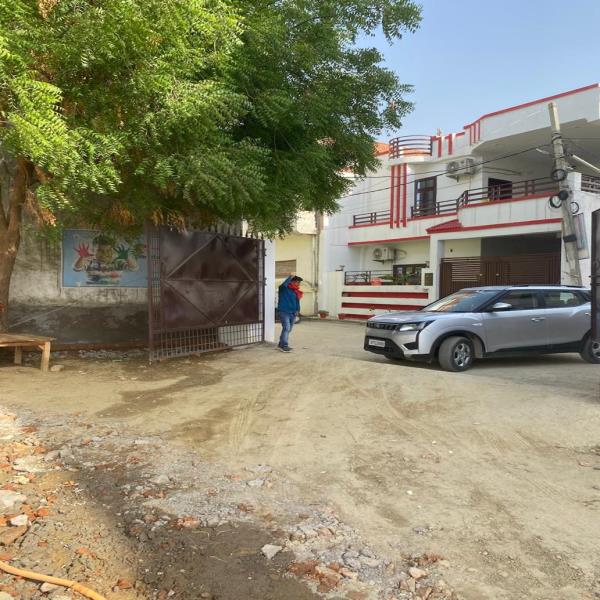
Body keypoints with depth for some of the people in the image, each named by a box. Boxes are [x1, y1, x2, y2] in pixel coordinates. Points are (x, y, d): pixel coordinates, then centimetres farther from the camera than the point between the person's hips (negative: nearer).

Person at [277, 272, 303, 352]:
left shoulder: (296, 291, 14)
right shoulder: (284, 289, -8)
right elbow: (283, 285, -31)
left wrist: (297, 310, 10)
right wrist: (290, 277, -29)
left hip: (292, 313, 8)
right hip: (284, 312, -8)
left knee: (288, 329, 11)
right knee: (286, 328, -17)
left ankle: (282, 344, 20)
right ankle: (284, 345, -17)